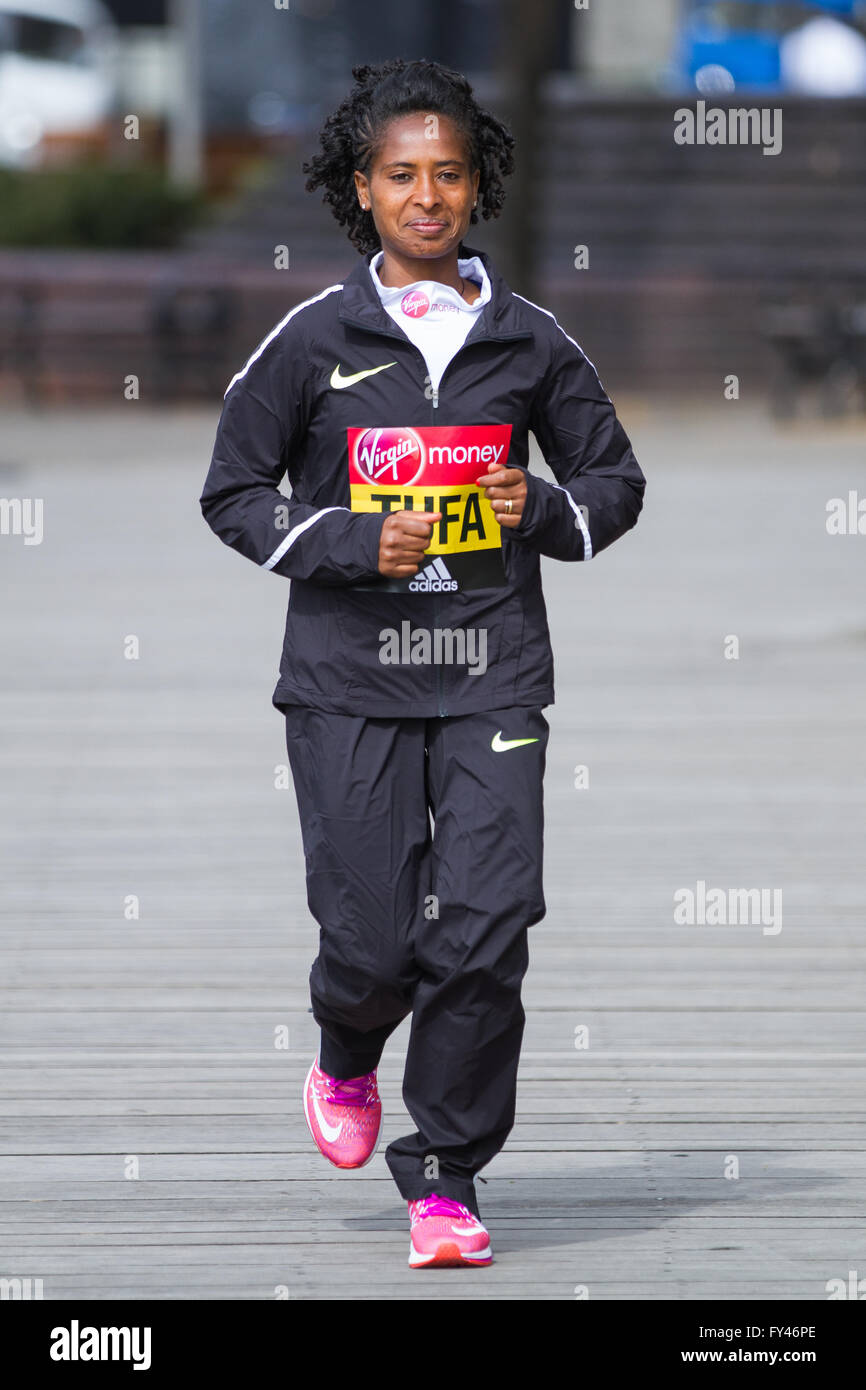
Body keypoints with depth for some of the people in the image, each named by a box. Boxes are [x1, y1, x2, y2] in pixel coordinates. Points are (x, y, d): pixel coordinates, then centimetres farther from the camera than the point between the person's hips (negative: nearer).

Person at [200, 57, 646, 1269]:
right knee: (372, 932, -3)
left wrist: (547, 511, -6)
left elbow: (616, 478, 16)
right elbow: (233, 494, 4)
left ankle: (445, 1177, 6)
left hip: (492, 677, 1)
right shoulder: (314, 340, 0)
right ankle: (346, 1063, 34)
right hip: (349, 679, -1)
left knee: (486, 930, -8)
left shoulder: (530, 341, 5)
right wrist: (353, 544, -11)